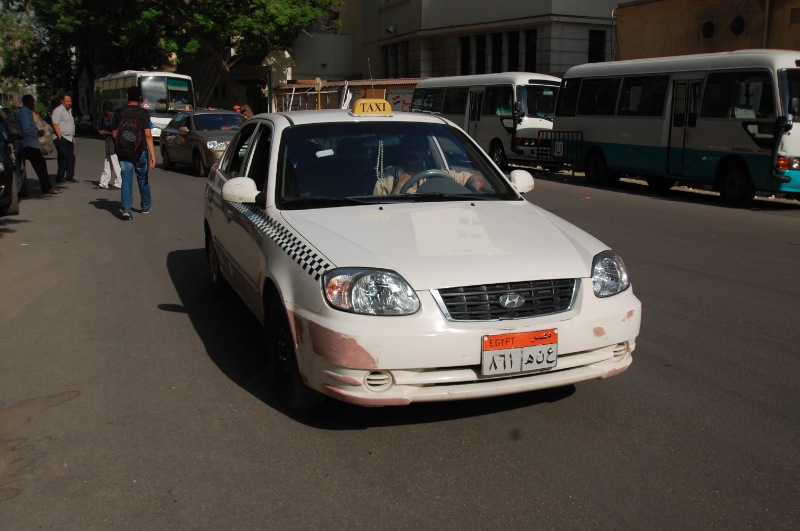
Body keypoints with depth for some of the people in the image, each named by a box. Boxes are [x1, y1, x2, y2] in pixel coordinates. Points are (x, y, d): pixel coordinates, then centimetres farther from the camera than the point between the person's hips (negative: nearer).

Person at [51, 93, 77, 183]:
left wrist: (73, 138, 19)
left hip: (70, 138, 9)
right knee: (63, 158, -8)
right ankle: (60, 177, -2)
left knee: (71, 157, 8)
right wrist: (60, 137, -21)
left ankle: (69, 177, 14)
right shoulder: (58, 110, -9)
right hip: (62, 138, -9)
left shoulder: (70, 110, 19)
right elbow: (55, 125, -15)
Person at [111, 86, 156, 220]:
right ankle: (146, 206, 31)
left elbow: (115, 134, 3)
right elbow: (148, 135, -14)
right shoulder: (143, 113, -8)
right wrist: (153, 155, -15)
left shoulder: (119, 112, 0)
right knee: (143, 179, 16)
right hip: (140, 152, -1)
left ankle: (126, 210, -11)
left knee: (126, 180, 1)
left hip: (123, 152, 1)